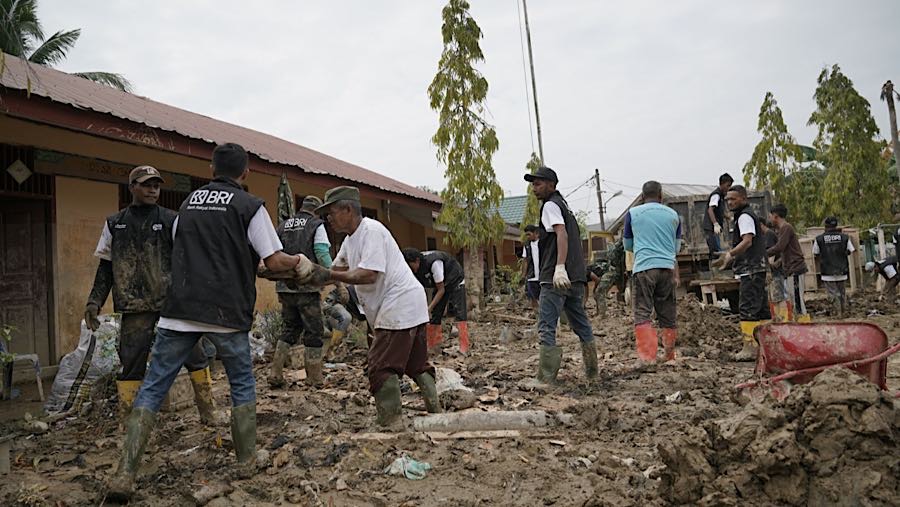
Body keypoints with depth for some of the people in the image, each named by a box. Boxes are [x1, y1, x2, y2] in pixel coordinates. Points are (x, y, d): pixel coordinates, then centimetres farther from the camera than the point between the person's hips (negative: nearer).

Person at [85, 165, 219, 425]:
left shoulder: (170, 220, 4)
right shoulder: (115, 224, 11)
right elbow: (106, 267, 15)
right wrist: (94, 301, 7)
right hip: (135, 306, 1)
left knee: (194, 355, 0)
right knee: (131, 363, 2)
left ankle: (207, 412, 13)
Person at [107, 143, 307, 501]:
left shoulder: (190, 201, 15)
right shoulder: (250, 206, -1)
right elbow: (273, 261, -4)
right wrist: (298, 263, 16)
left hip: (179, 310, 3)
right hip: (226, 312, -3)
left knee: (153, 388, 7)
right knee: (243, 384, 16)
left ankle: (124, 475, 1)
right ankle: (246, 461, 22)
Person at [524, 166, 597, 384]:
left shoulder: (550, 205, -4)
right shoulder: (564, 205, 23)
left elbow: (561, 234, -19)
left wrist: (560, 267, -30)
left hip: (556, 278, -9)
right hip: (576, 277, 10)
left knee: (546, 327, -8)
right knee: (581, 325, 15)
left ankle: (546, 378, -10)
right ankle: (592, 371, 22)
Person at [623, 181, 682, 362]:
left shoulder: (633, 213, 6)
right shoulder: (673, 215, 13)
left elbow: (628, 246, 17)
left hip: (644, 267, -3)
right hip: (668, 268, 3)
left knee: (642, 314, -4)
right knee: (668, 315, 11)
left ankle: (648, 357, -16)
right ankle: (670, 356, 20)